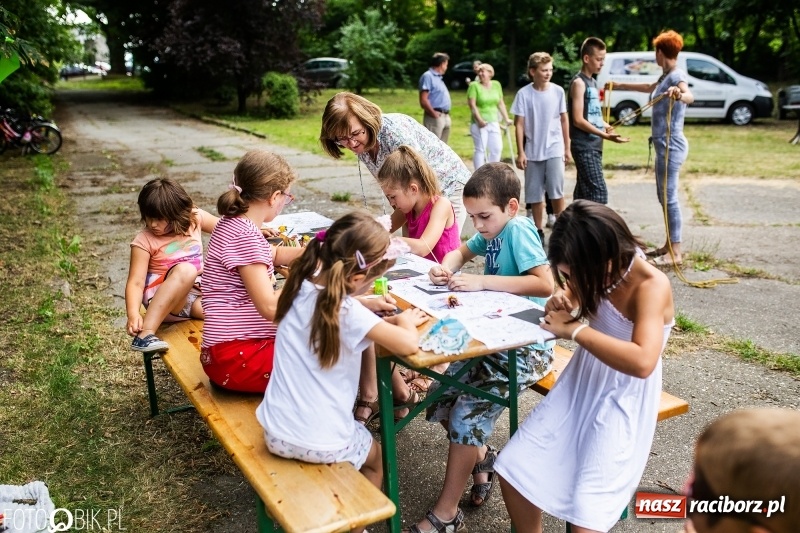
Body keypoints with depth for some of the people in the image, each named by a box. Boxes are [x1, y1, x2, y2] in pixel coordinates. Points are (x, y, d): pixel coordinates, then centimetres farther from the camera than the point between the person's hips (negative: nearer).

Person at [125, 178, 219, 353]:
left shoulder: (194, 218, 1)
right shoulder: (144, 240, -10)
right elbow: (136, 282, -15)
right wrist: (133, 314, -33)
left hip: (198, 294, 3)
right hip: (162, 301, -3)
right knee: (185, 270, -38)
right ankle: (145, 335, -38)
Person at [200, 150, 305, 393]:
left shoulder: (236, 225, 11)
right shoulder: (244, 236, -19)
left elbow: (273, 254, 31)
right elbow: (270, 307, -25)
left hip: (238, 344, 10)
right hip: (236, 357, -10)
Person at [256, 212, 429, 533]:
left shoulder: (302, 289, -4)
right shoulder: (347, 312, -24)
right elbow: (408, 345, -25)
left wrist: (390, 320, 6)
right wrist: (404, 322, -3)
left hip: (276, 433, 6)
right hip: (321, 443, -6)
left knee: (363, 444, 35)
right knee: (375, 459, 28)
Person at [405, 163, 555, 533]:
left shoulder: (519, 231, -17)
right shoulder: (493, 232, 6)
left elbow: (547, 283, -30)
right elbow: (462, 251, 24)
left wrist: (482, 281, -29)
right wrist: (446, 267, -1)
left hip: (525, 349, -9)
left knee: (467, 416, -13)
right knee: (440, 400, 6)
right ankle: (482, 458, 28)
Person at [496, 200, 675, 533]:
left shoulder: (652, 286, -23)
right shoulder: (601, 271, -5)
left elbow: (642, 362, -37)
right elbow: (573, 291, 16)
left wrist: (574, 330, -28)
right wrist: (560, 302, -9)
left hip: (623, 402, -6)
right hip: (580, 382, 6)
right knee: (513, 469, 0)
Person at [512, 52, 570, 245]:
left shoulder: (558, 91, -1)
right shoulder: (524, 94, -6)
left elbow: (564, 120, 8)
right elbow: (519, 124, -3)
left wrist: (567, 148, 8)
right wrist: (520, 152, -6)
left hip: (554, 150, 0)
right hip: (532, 152, 0)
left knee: (556, 191, -6)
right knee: (535, 194, 7)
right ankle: (539, 230, 20)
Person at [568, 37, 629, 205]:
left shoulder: (593, 82, 17)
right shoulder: (579, 82, -10)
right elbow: (578, 120, -18)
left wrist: (606, 126, 5)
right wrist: (605, 136, -23)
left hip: (594, 146, 9)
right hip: (584, 147, -9)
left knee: (584, 192, 11)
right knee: (599, 193, -14)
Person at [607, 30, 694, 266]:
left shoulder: (677, 76, -13)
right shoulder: (665, 76, 16)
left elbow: (690, 96, -34)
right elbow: (649, 88, 38)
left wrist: (680, 95, -57)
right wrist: (619, 86, 48)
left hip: (671, 146, -10)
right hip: (663, 145, 10)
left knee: (670, 197, -10)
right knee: (663, 196, 14)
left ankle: (676, 252, -7)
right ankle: (669, 245, 21)